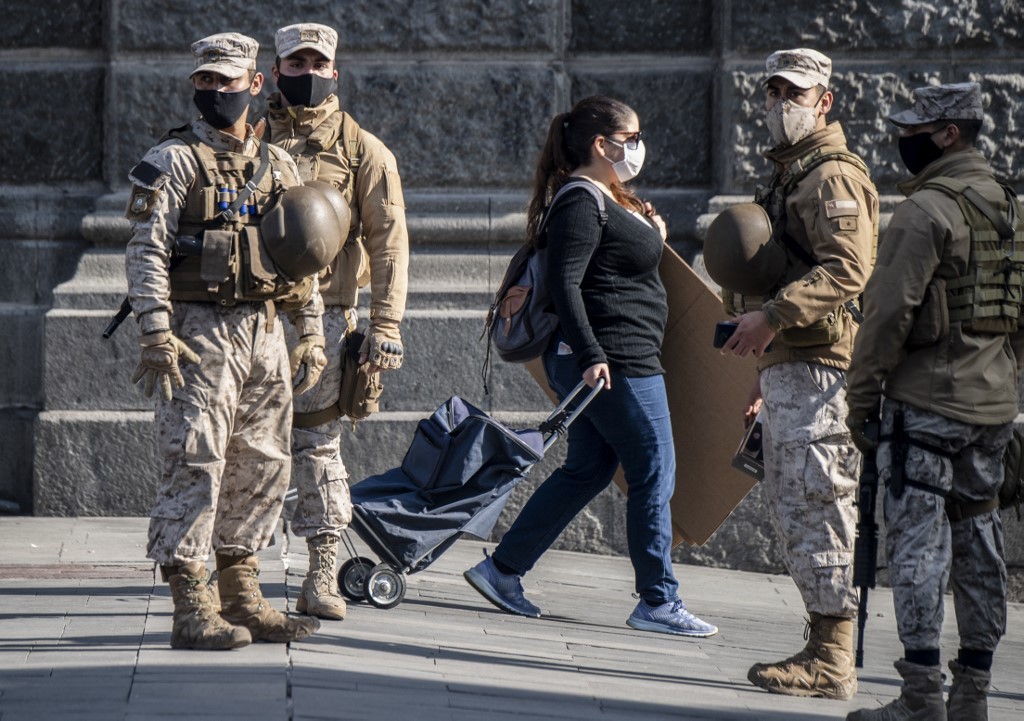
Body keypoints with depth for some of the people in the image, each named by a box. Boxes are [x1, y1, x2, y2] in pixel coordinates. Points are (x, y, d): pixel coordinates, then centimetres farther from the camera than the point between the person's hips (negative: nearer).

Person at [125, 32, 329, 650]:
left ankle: (243, 599, 18)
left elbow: (304, 256, 20)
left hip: (265, 335, 6)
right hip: (201, 335, -6)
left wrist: (312, 332, 14)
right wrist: (157, 335, -18)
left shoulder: (279, 166, 14)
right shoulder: (175, 161, -3)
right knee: (195, 465, -8)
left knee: (262, 467, 9)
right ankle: (193, 610, -7)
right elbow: (147, 252, -9)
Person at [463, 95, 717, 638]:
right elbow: (564, 284, -22)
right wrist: (591, 355, -26)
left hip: (609, 362, 11)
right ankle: (657, 602, 3)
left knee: (587, 470, 14)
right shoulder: (581, 203, -15)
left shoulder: (610, 198, 17)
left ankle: (502, 570, 16)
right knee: (654, 475, -4)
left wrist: (650, 235, 12)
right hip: (615, 360, -11)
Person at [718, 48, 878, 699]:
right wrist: (768, 376, 28)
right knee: (791, 509, 13)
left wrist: (773, 316, -29)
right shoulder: (790, 176, 23)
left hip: (818, 370, -11)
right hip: (789, 369, 11)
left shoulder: (833, 177, -10)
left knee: (817, 508, -10)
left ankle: (832, 663, -9)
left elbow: (846, 271, -24)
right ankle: (824, 648, 18)